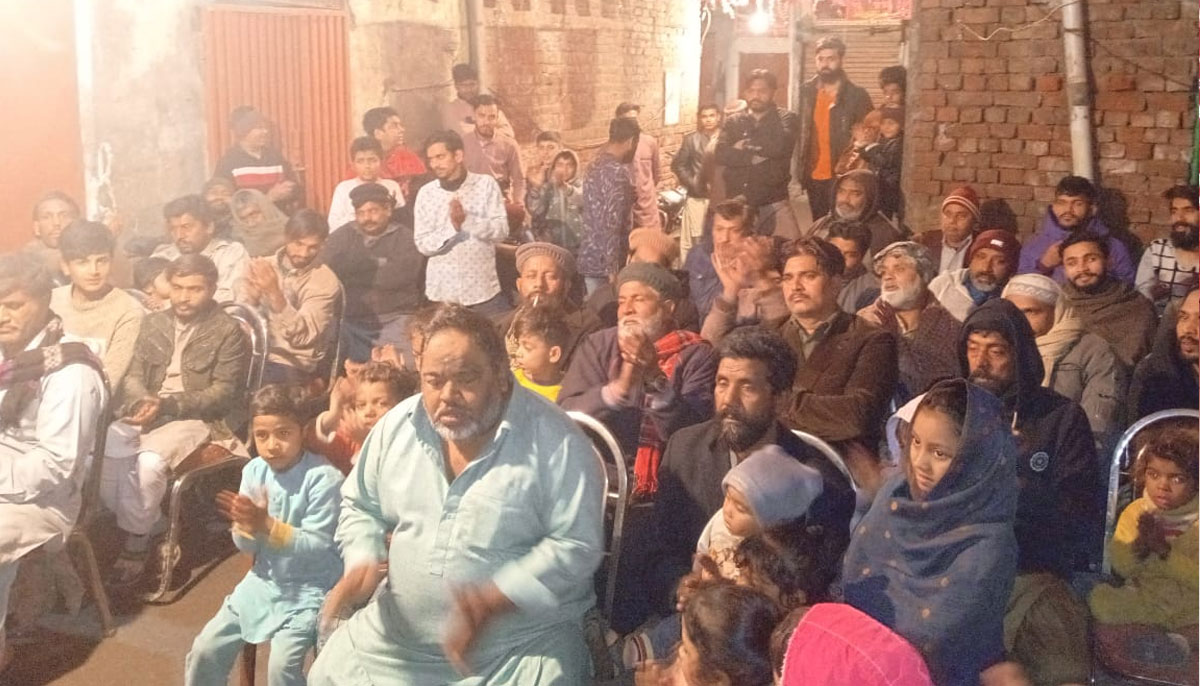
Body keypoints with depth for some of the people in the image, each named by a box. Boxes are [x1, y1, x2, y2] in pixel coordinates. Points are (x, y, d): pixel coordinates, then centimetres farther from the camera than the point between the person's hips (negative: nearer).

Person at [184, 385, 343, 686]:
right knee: (205, 650, 4)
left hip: (310, 588, -6)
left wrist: (266, 524, -32)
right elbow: (246, 546, 2)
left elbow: (318, 545, -22)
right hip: (265, 581, 6)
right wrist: (247, 526, -22)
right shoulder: (254, 470, -3)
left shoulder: (324, 478, -20)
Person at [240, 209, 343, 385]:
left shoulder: (326, 281, -8)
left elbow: (303, 336, -18)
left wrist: (275, 295, -30)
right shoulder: (262, 266, 6)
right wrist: (252, 297, -20)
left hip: (293, 365, -5)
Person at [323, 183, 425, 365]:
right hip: (351, 321, 2)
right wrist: (376, 265, -7)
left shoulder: (406, 237, 3)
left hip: (394, 319, -2)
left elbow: (400, 275, -13)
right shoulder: (341, 237, 13)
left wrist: (354, 275, -2)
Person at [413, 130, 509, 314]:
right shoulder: (426, 192, 2)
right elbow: (423, 243, -3)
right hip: (442, 290, 1)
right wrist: (452, 227, -19)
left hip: (482, 288, -1)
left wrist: (468, 220, -21)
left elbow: (501, 230, -7)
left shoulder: (486, 184, -1)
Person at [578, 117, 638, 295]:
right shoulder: (618, 173, -18)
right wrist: (613, 270, -21)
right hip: (605, 262, -9)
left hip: (589, 256, 9)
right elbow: (612, 225, -23)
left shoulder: (595, 165, 10)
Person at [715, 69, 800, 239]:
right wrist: (753, 157, -13)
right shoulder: (733, 122, 10)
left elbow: (780, 146, -16)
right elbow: (721, 154, -5)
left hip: (774, 202, -2)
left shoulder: (786, 119, 4)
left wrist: (747, 144, -4)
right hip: (737, 202, 2)